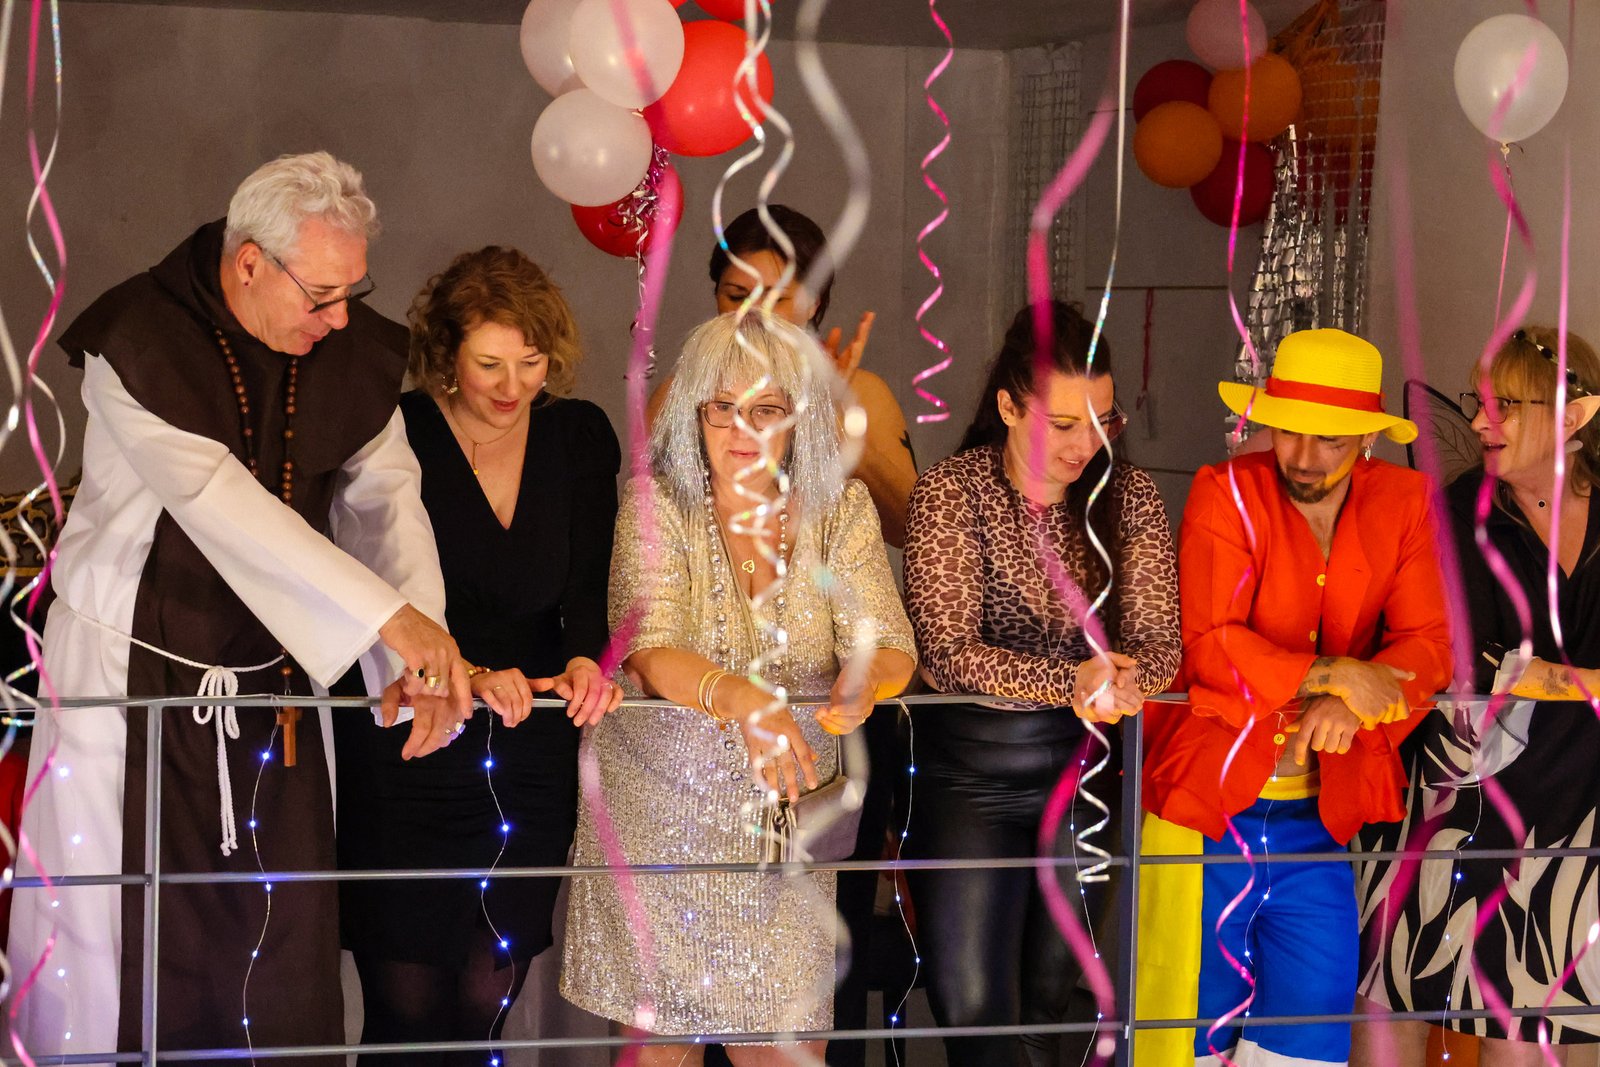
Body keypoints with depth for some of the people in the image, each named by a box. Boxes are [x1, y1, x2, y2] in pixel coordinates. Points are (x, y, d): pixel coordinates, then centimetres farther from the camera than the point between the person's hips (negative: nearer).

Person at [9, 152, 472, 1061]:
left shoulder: (354, 353, -2)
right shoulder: (138, 340, -19)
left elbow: (386, 498, -5)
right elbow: (217, 499, -29)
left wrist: (420, 664, -22)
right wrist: (391, 615, -34)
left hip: (275, 677, 4)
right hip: (133, 673, -4)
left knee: (287, 944, 6)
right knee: (120, 940, 1)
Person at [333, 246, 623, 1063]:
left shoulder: (582, 438, 6)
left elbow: (591, 587, 0)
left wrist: (585, 662, -21)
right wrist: (470, 675, -30)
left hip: (533, 754, 3)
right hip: (408, 748, -3)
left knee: (487, 997, 5)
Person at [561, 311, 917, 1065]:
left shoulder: (840, 509, -1)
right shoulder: (656, 503, -8)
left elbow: (889, 647, -9)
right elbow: (649, 650, -22)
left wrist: (865, 677, -34)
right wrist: (736, 696, -43)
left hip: (784, 805, 2)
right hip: (659, 805, -1)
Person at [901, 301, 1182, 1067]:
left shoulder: (1128, 498, -2)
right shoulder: (951, 492, -11)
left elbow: (1159, 644, -7)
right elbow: (945, 652, -19)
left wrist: (1122, 677, -32)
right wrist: (1072, 679, -32)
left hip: (1082, 769, 3)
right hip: (966, 771, -2)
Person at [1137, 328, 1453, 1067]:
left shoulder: (1402, 503, 4)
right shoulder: (1227, 493, -7)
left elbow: (1427, 643, -3)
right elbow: (1205, 646, -16)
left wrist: (1351, 705, -21)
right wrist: (1328, 674, -25)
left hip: (1319, 813, 3)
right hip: (1206, 806, -3)